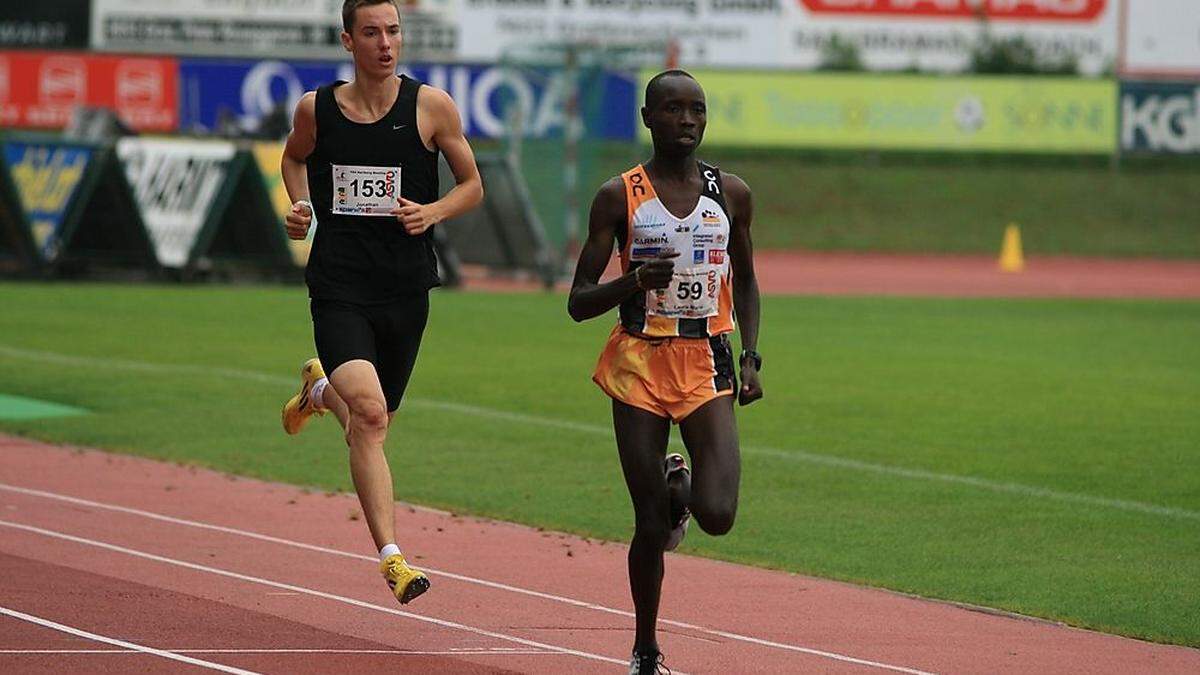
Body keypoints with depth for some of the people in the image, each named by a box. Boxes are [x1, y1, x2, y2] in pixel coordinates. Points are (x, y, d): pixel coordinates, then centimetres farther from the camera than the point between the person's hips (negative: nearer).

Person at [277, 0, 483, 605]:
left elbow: (472, 185, 8)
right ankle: (391, 557, -21)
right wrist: (300, 204, 4)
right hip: (338, 287, -2)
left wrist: (432, 212, -12)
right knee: (369, 413, -22)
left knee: (371, 422, 17)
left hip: (405, 288, 2)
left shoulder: (432, 107, -2)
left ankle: (319, 389, 53)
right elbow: (294, 158, 23)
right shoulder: (316, 109, 1)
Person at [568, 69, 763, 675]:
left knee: (716, 515, -15)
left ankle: (682, 486, 23)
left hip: (707, 362, 2)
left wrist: (750, 357, 8)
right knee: (651, 525, -1)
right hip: (639, 363, -2)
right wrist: (635, 279, -20)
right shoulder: (619, 197, -2)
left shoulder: (730, 194, 6)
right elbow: (579, 302, -1)